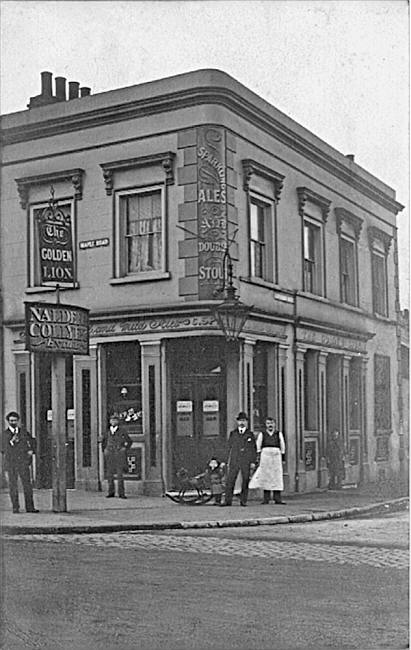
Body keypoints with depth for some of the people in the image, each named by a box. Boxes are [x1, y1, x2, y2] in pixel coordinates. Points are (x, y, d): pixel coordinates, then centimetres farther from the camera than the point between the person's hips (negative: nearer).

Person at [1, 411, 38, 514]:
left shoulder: (23, 431, 10)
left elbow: (32, 441, 25)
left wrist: (31, 450, 9)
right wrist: (11, 441, -14)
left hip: (23, 462, 2)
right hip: (10, 464, -1)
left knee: (27, 484, -1)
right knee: (13, 486, 0)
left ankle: (30, 507, 4)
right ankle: (15, 508, 8)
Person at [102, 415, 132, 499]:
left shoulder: (122, 432, 0)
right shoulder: (107, 433, 9)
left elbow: (129, 441, 10)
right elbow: (103, 442, 27)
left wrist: (124, 448, -1)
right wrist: (104, 450, 14)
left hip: (120, 456, -3)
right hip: (109, 456, 3)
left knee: (120, 474, -6)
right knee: (109, 474, 4)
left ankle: (121, 493, -5)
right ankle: (111, 492, 13)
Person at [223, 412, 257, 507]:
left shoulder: (250, 434, 7)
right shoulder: (232, 433, 11)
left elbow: (254, 449, 7)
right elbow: (230, 448, 13)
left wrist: (253, 462, -1)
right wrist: (229, 461, 9)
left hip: (246, 461, -1)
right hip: (234, 461, 1)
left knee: (245, 481, 0)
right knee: (230, 480, -5)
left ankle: (243, 500, 8)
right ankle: (228, 500, -2)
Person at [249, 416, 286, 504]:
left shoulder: (279, 434, 11)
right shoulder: (262, 434, 9)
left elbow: (282, 445, 10)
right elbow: (258, 447, 7)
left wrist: (282, 458, 5)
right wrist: (259, 457, -1)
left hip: (276, 455, 1)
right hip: (265, 455, 0)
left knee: (277, 476, -3)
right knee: (266, 476, 1)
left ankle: (277, 498, -3)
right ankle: (266, 498, 5)